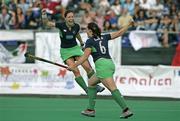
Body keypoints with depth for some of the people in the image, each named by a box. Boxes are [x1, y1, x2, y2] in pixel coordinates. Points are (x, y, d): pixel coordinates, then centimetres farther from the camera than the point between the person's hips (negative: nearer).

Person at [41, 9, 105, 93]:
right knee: (76, 71, -15)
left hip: (75, 48, 3)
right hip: (65, 51, -3)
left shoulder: (76, 26, -6)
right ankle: (87, 90, -7)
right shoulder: (61, 26, -15)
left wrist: (82, 44, 28)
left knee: (87, 67, -9)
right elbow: (46, 23, -19)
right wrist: (44, 15, -37)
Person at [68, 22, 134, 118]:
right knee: (91, 83, 23)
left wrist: (74, 66, -3)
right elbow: (119, 33, 19)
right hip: (110, 64, 8)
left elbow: (85, 56, -6)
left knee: (113, 88, -16)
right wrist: (129, 25, 30)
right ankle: (91, 109, 20)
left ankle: (126, 110, -27)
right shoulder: (104, 37, 18)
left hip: (102, 64, -8)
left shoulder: (90, 41, 1)